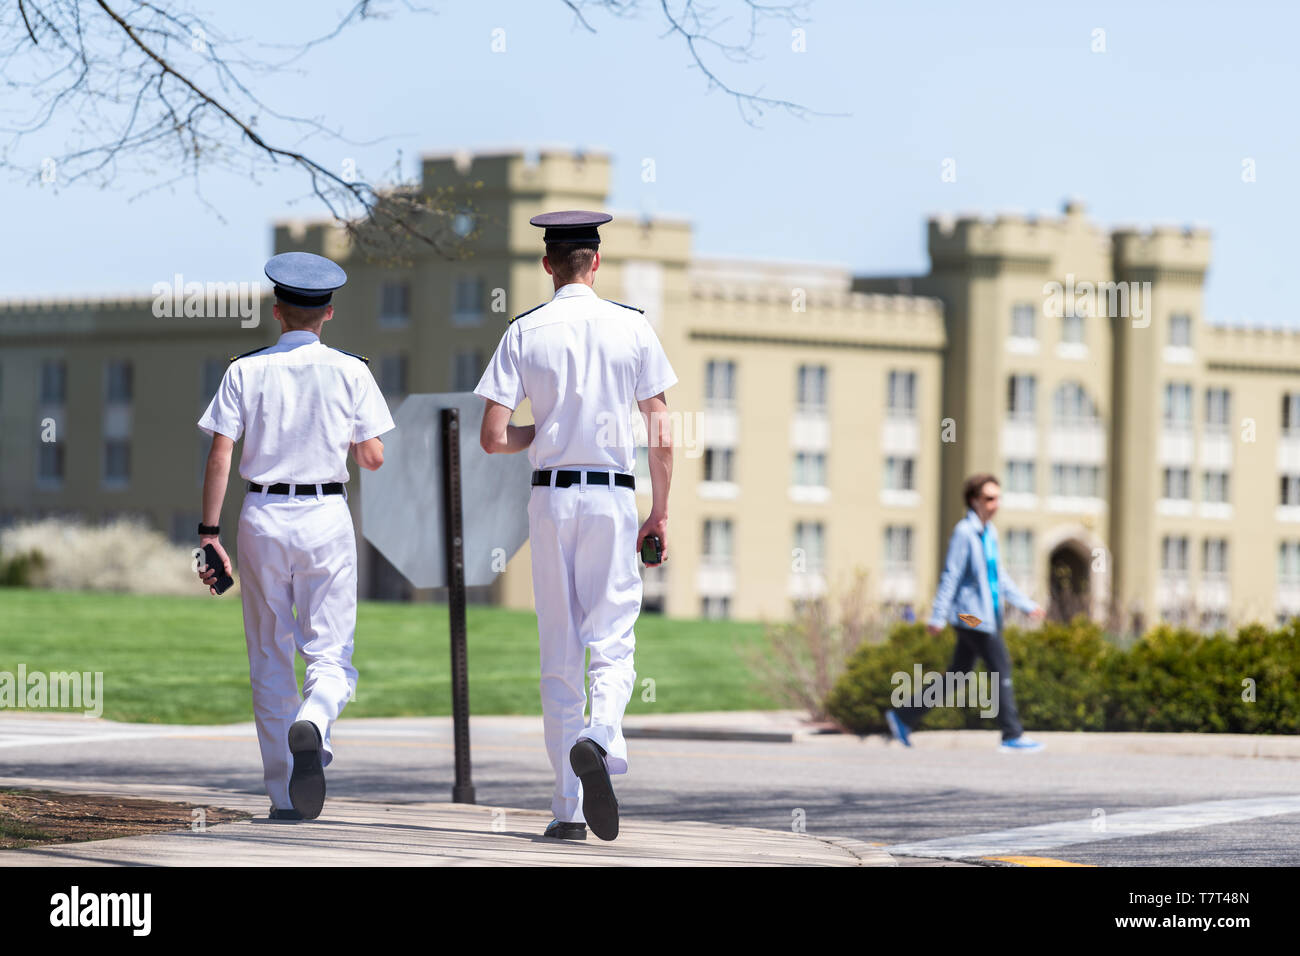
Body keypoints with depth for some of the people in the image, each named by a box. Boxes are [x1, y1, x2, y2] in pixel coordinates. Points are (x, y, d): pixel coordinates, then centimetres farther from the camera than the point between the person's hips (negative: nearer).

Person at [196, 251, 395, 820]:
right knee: (331, 652, 3)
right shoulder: (349, 372, 0)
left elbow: (220, 456, -5)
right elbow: (373, 458, -1)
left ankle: (284, 797, 9)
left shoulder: (246, 371, 1)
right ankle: (311, 724, -32)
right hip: (326, 517, -1)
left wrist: (209, 532, -3)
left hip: (262, 516, 1)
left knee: (269, 659, 9)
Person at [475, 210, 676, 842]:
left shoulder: (525, 332, -1)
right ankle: (600, 739, -29)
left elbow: (492, 439, -6)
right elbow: (660, 437, 0)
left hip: (550, 496, 1)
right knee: (613, 641, 2)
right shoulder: (632, 328, 1)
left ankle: (569, 809, 5)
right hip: (613, 494, -1)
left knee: (559, 655, 6)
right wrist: (661, 512, 9)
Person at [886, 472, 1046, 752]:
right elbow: (950, 575, -14)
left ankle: (903, 717, 18)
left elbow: (1001, 578, 24)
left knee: (959, 674, 12)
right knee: (1001, 669, -9)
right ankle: (1012, 735, -5)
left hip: (987, 617, 9)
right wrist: (938, 616, -16)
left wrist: (1027, 605, 22)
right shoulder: (964, 532, -12)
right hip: (972, 615, -9)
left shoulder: (990, 532, 16)